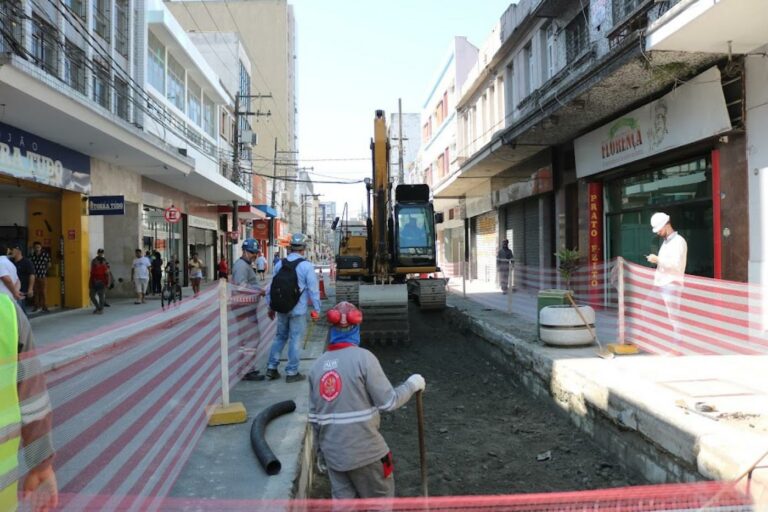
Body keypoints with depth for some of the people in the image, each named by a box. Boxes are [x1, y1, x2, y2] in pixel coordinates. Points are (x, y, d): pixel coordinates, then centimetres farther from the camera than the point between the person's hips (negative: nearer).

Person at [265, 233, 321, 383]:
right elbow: (313, 289, -11)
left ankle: (271, 368, 21)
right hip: (298, 310, -5)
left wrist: (271, 306, 20)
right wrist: (316, 310, -2)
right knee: (295, 340, 5)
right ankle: (292, 372, 12)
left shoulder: (280, 264, 4)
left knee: (280, 337, 19)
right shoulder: (306, 266, -12)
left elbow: (271, 286, 10)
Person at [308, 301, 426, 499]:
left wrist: (320, 452, 19)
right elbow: (388, 402, -14)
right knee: (381, 501, 15)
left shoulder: (318, 364, 1)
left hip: (333, 453, 5)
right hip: (365, 451, -4)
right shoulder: (363, 358, -14)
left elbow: (314, 417, 7)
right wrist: (411, 385, 2)